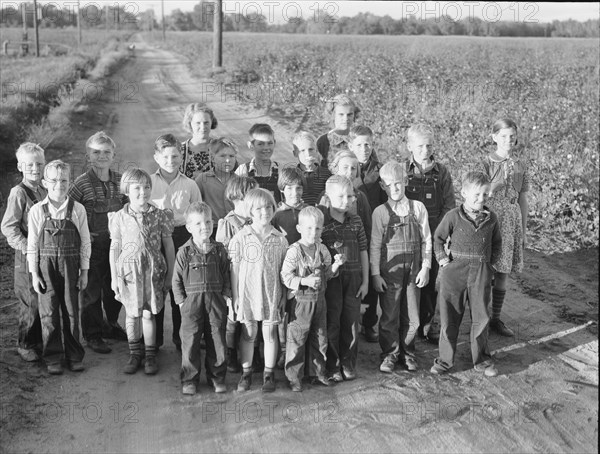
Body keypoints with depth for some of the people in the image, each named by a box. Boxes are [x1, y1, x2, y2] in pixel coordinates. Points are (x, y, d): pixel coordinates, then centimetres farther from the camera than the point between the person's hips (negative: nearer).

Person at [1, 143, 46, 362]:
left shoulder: (44, 192, 9)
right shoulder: (18, 193, -10)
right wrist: (28, 247, -19)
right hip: (27, 256, -6)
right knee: (31, 303, -1)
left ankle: (39, 341, 25)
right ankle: (24, 345, 15)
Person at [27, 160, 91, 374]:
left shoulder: (77, 210, -2)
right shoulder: (37, 211, -3)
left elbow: (85, 242, 2)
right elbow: (32, 245, 1)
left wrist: (84, 271, 2)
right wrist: (34, 274, -2)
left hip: (70, 266, 0)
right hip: (46, 267, 0)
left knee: (71, 312, 7)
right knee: (49, 314, 5)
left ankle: (74, 356, 21)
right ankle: (53, 358, 18)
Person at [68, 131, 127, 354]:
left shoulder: (119, 180, 2)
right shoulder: (82, 183, -11)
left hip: (116, 241, 4)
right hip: (92, 244, -4)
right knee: (91, 290, 5)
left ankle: (112, 324, 35)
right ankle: (92, 335, 17)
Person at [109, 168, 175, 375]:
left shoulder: (160, 216, -1)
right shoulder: (120, 218, 0)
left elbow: (169, 246, 4)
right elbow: (115, 247, 4)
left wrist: (170, 275, 5)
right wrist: (114, 277, 2)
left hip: (153, 270, -1)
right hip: (129, 270, 1)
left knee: (148, 314, 2)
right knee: (131, 314, 8)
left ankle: (150, 355, 16)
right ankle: (134, 354, 23)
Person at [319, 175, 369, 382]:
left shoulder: (355, 221, 6)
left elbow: (363, 251, 9)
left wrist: (365, 281, 7)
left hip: (353, 277, 3)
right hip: (330, 278, -3)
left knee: (351, 322, 8)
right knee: (331, 322, 3)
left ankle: (348, 363, 22)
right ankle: (332, 366, 15)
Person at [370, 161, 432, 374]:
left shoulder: (418, 208, 2)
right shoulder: (380, 212, -1)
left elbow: (426, 240, 5)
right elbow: (375, 245, -1)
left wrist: (425, 268, -1)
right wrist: (375, 274, -5)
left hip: (413, 269, 2)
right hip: (389, 270, -1)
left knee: (412, 316, 8)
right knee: (390, 316, 5)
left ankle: (407, 352, 26)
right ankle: (390, 354, 21)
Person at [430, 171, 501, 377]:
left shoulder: (491, 218, 2)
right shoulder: (453, 216, -5)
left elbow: (497, 242, 17)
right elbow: (438, 238, 7)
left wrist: (492, 262, 8)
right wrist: (442, 259, -1)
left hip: (481, 273, 2)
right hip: (455, 270, -2)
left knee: (481, 317, 8)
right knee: (450, 317, 5)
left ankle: (482, 360, 23)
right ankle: (445, 359, 18)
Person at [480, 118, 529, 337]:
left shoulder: (521, 166, 6)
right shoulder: (486, 164, -7)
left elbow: (523, 199, 11)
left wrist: (524, 230, 11)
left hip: (512, 220, 4)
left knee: (502, 274, 9)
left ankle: (496, 319, 21)